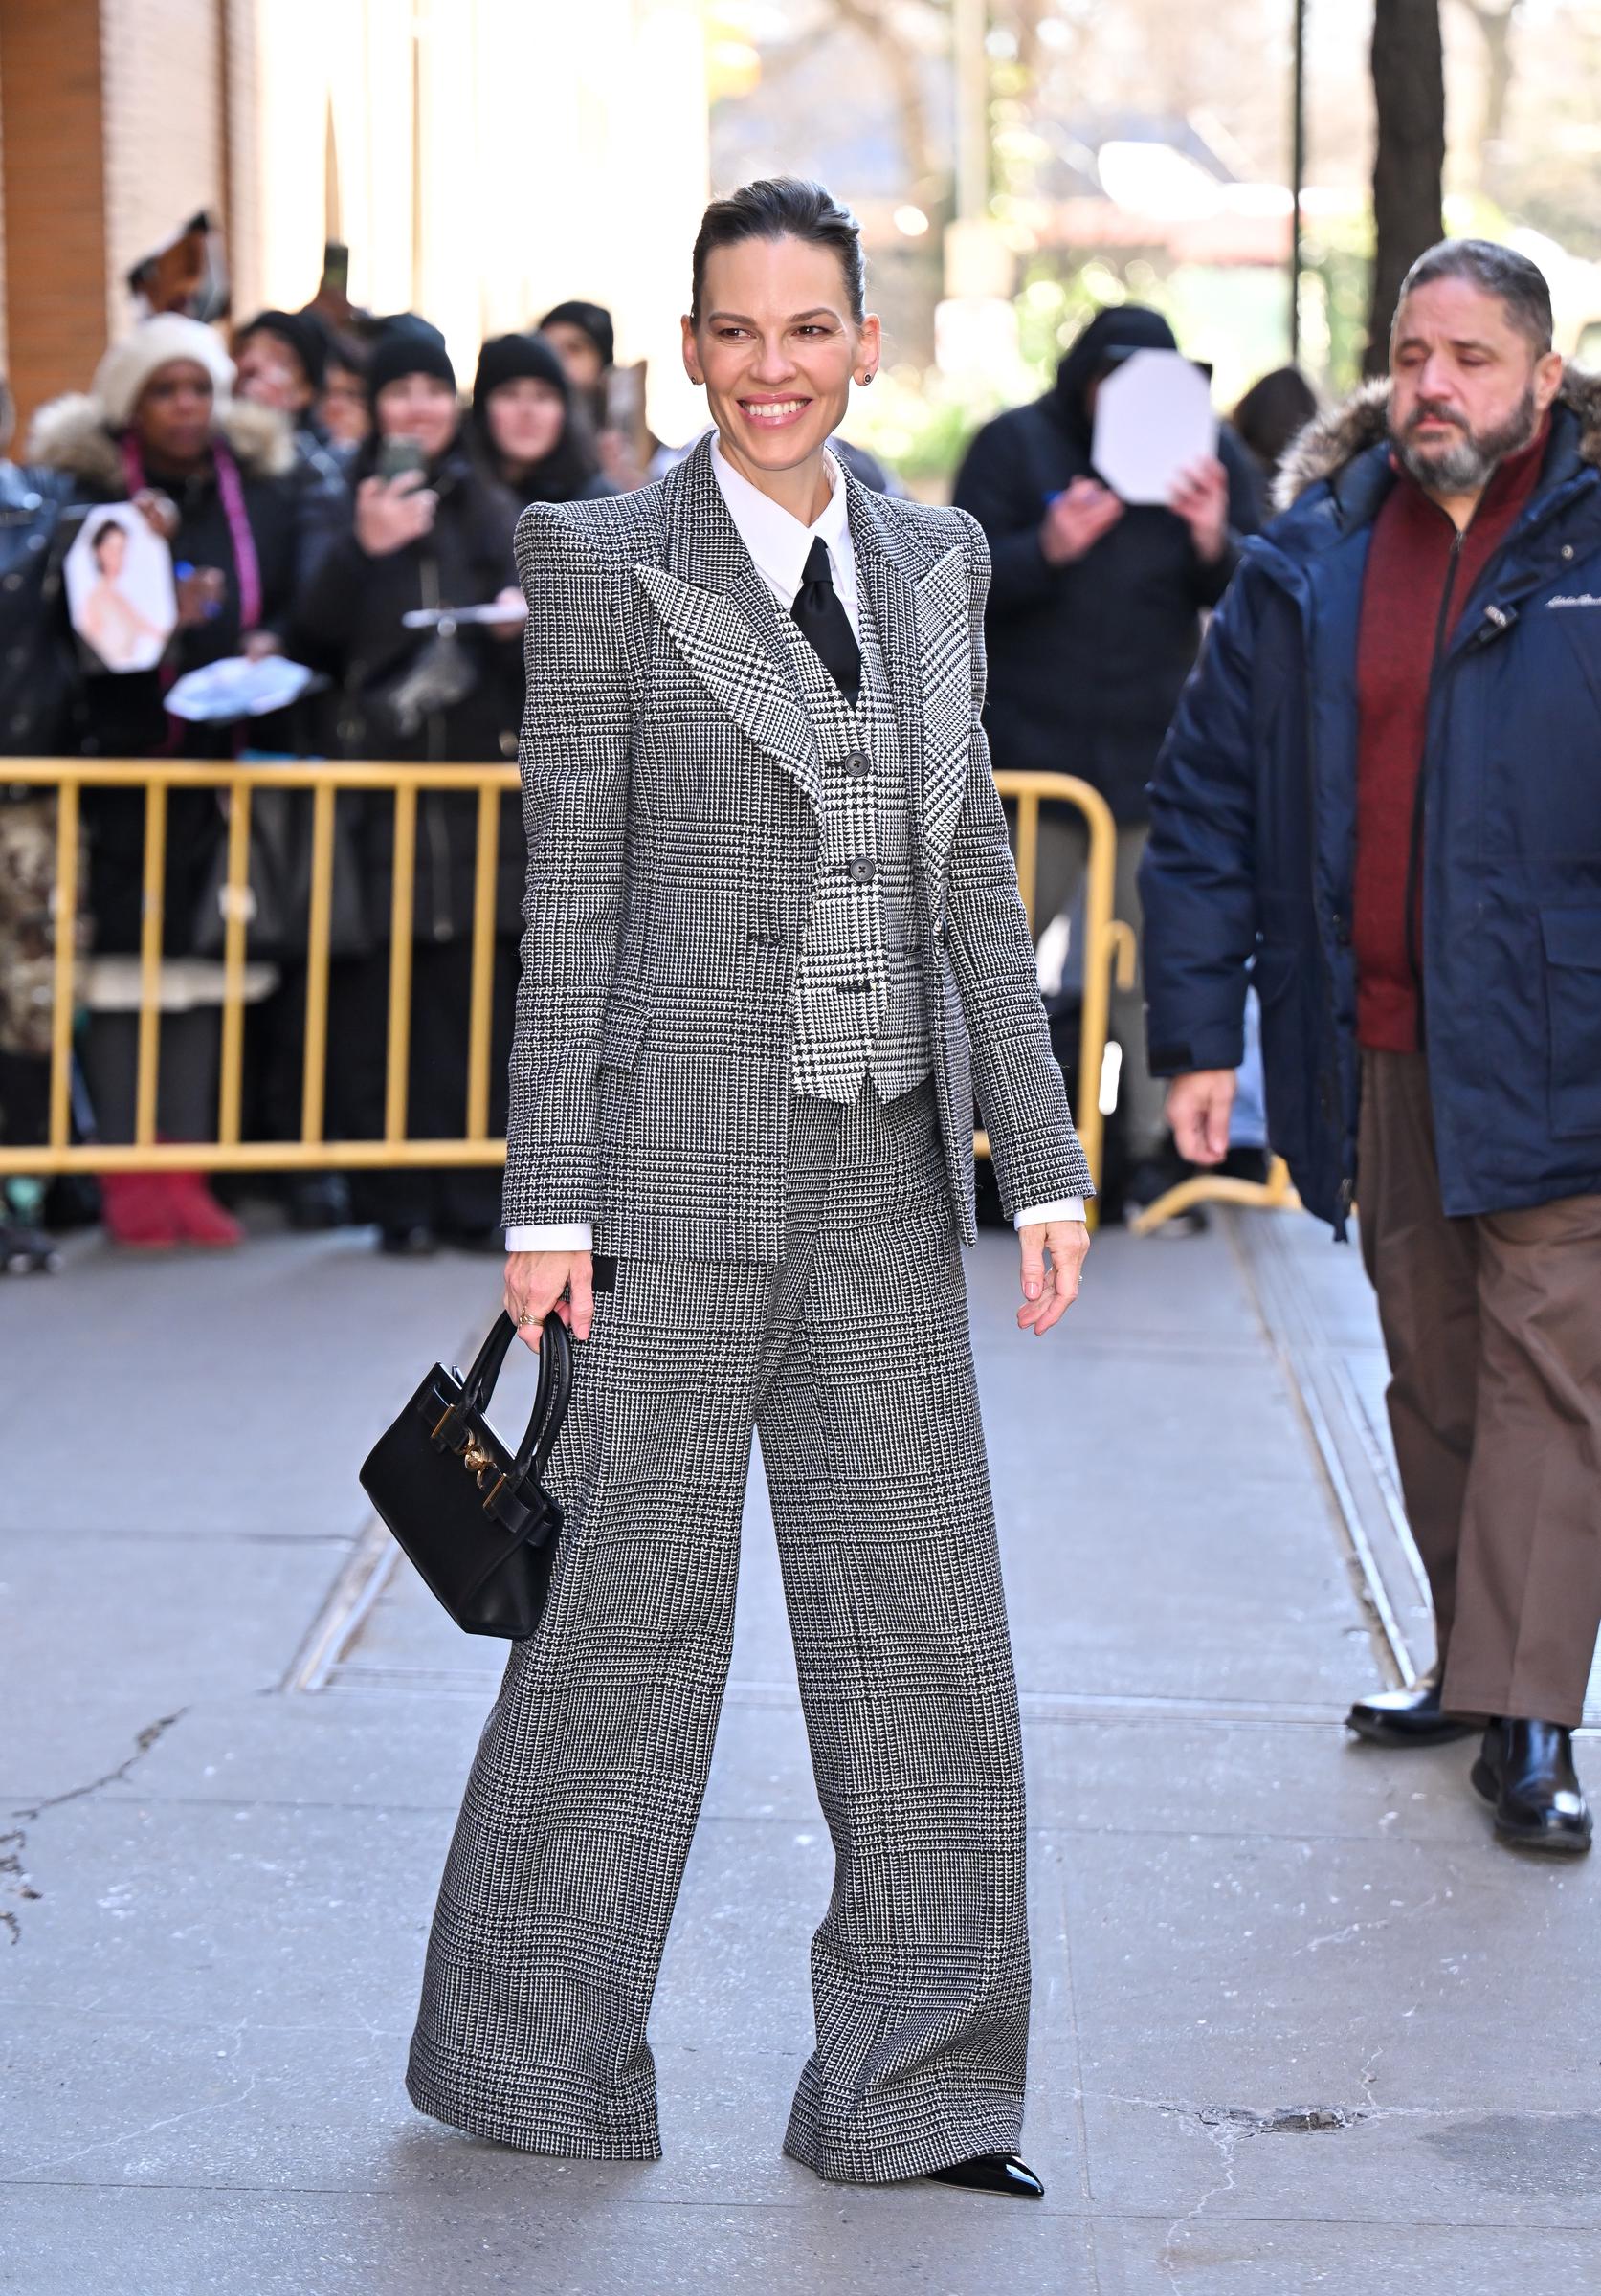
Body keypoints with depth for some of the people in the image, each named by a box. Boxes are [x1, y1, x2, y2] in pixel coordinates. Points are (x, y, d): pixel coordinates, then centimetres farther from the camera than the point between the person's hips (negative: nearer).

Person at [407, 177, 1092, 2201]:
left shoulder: (932, 565, 12)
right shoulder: (603, 563, -2)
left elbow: (973, 880, 13)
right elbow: (569, 897, -4)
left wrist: (1043, 1158, 8)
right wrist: (548, 1202, -8)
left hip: (884, 1162, 5)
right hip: (687, 1142, -5)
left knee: (922, 1606, 4)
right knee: (639, 1591, 2)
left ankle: (910, 2087, 13)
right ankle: (528, 2050, 19)